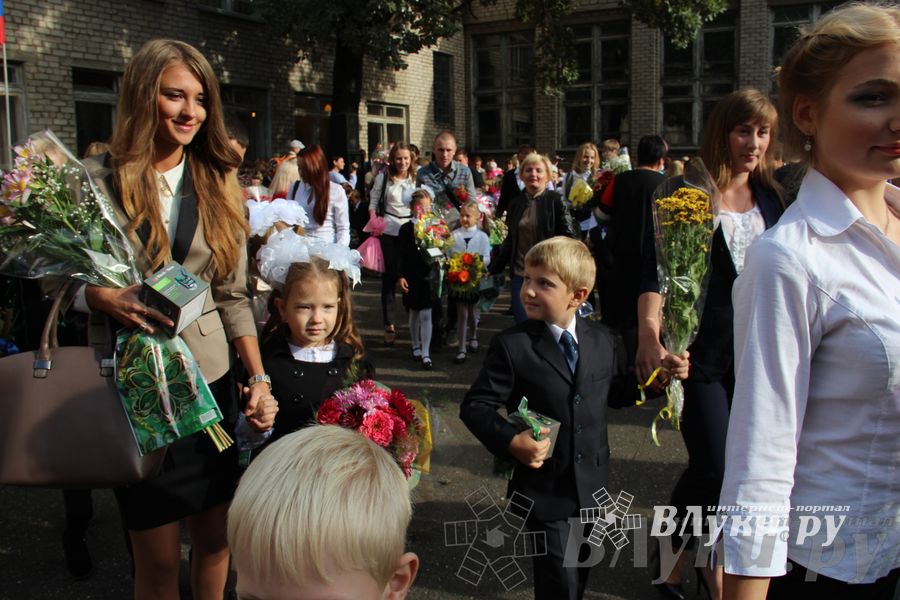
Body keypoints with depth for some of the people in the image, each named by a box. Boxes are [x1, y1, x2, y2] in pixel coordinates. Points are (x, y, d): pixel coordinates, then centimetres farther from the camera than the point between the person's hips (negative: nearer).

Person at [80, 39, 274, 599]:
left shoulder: (219, 183, 5)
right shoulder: (95, 179, -4)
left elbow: (234, 295, 5)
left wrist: (260, 378, -3)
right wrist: (106, 298, -20)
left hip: (210, 381, 3)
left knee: (215, 538, 12)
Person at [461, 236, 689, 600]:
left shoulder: (601, 340, 0)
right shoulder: (512, 346, -15)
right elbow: (475, 406, -12)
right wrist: (510, 441, -27)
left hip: (592, 486, 5)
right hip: (544, 491, -5)